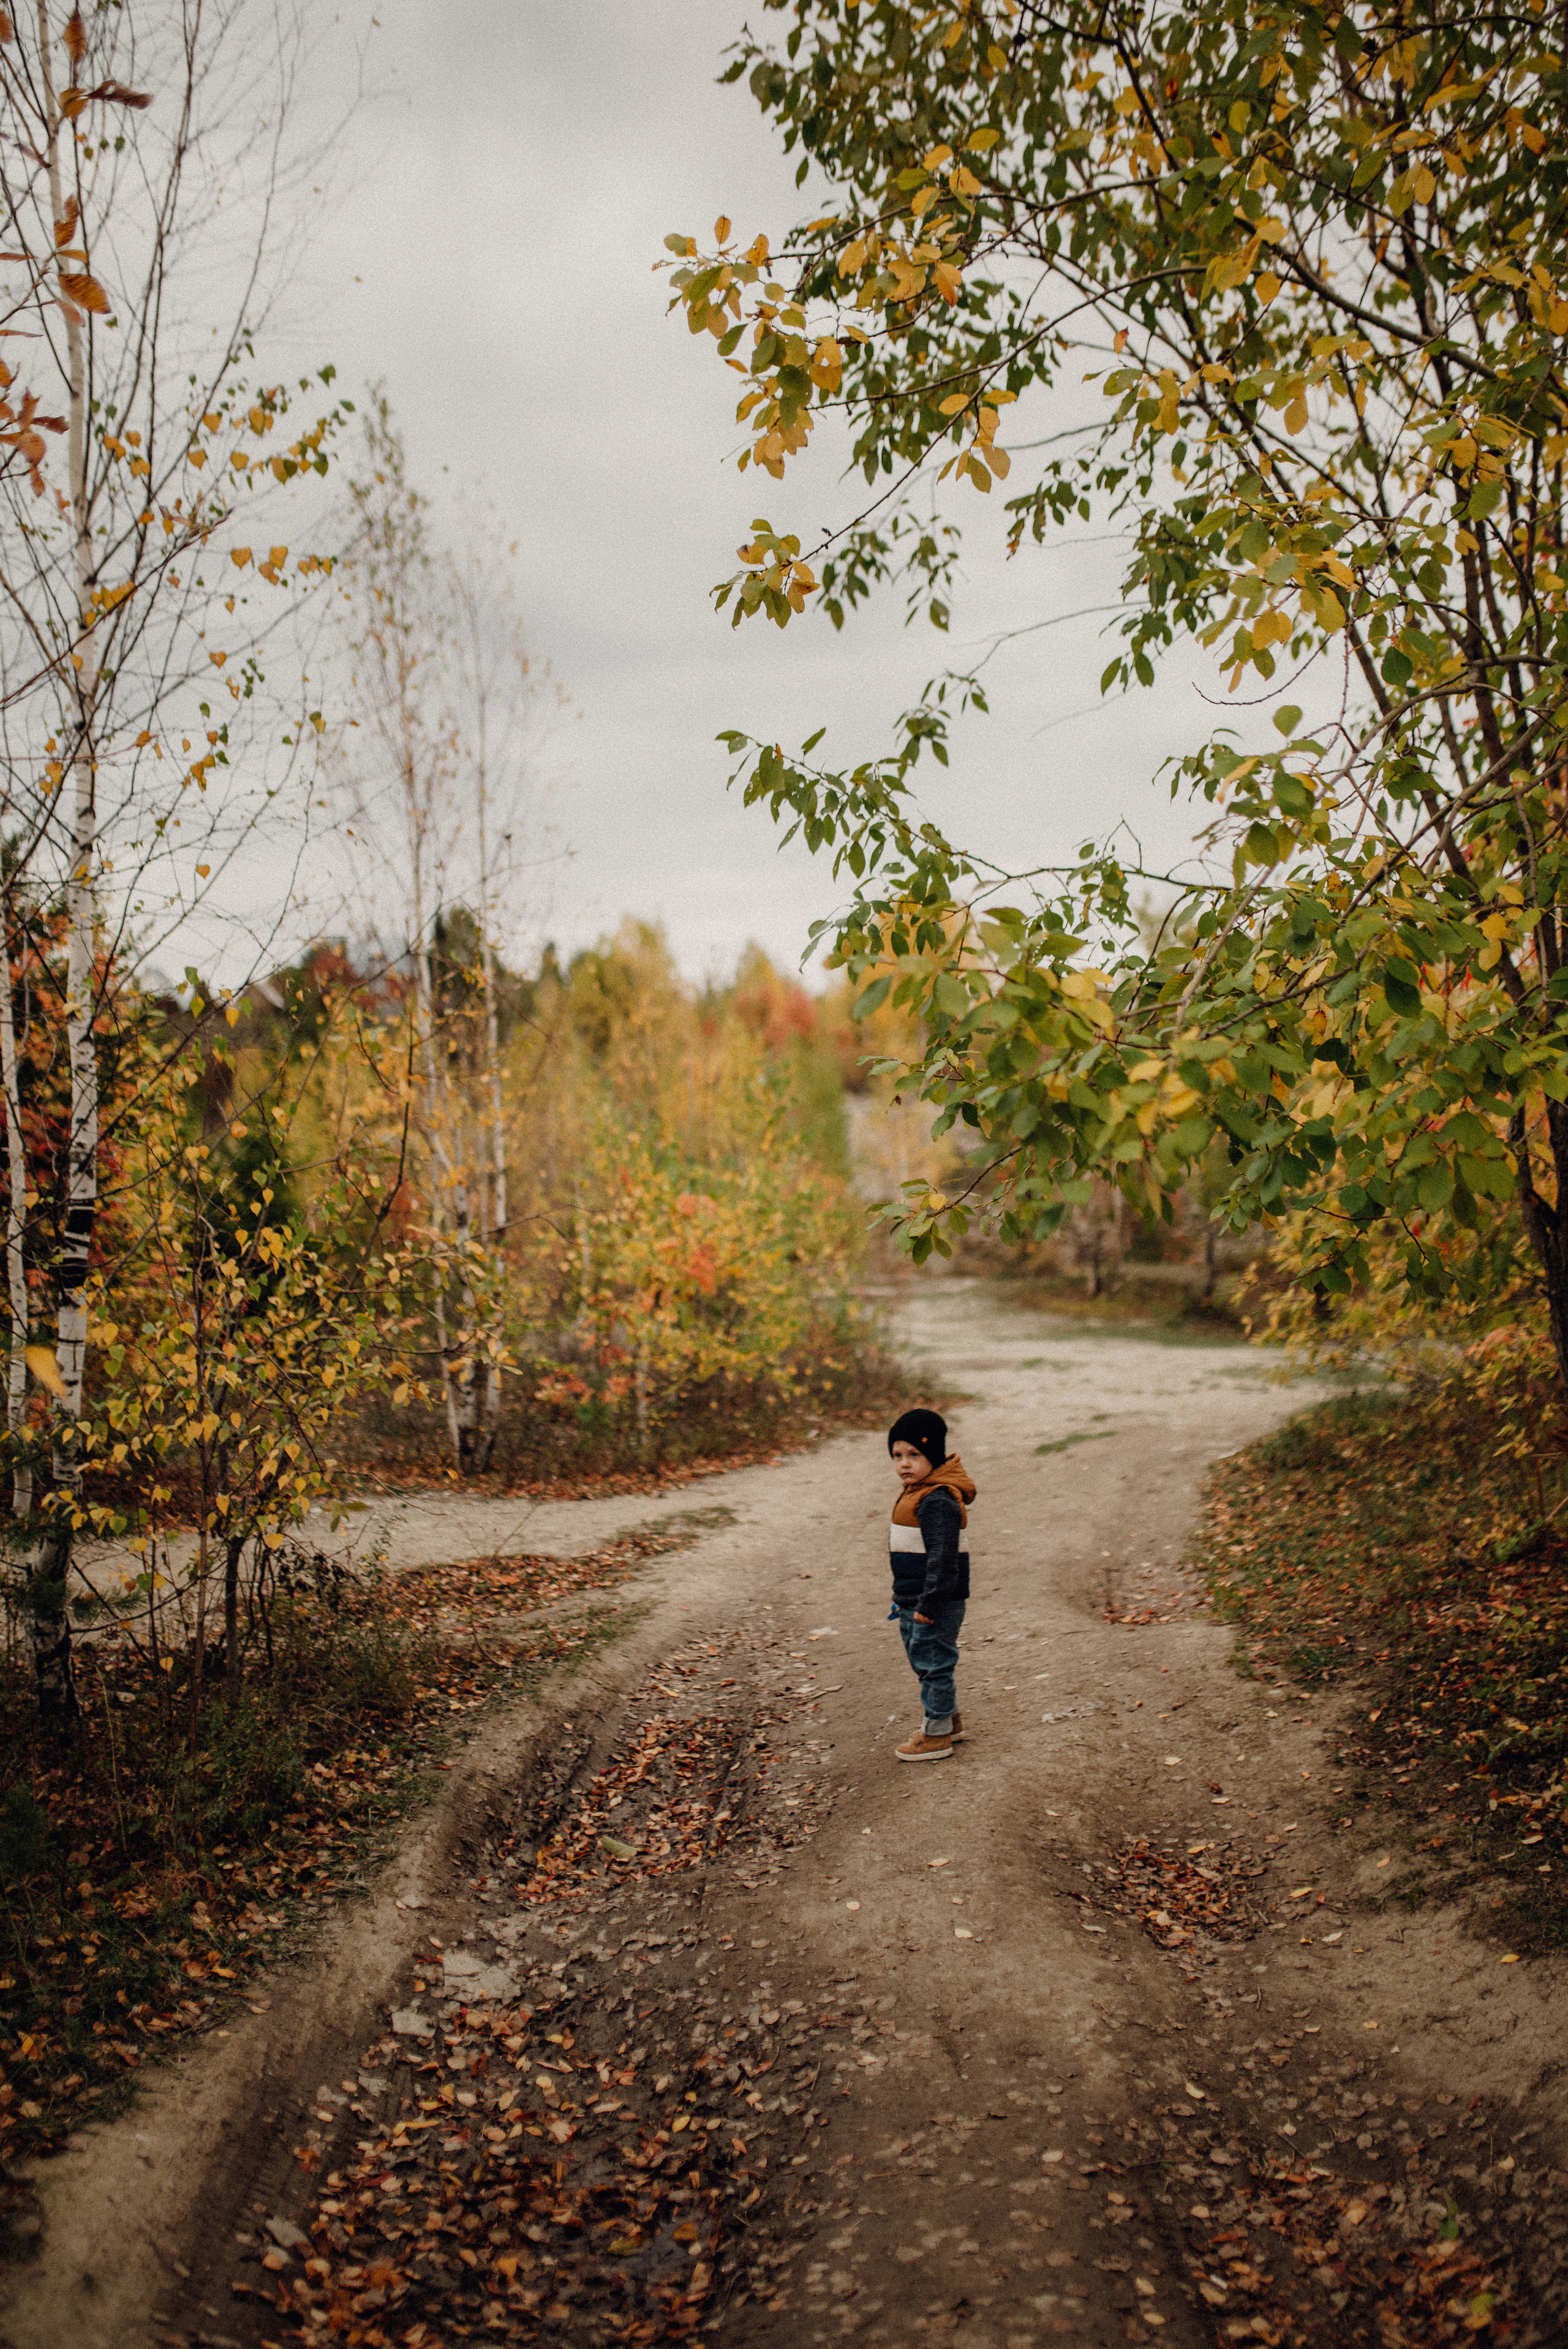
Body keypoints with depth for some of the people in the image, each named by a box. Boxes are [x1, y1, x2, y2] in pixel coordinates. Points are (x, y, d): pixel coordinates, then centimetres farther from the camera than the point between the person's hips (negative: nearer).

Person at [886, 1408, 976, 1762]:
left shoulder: (938, 1501, -23)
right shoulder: (916, 1493, 11)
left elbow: (942, 1558, -27)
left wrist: (929, 1603, -26)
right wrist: (904, 1595, 25)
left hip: (937, 1602, -11)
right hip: (914, 1599, 11)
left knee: (932, 1661, 0)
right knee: (923, 1660, 21)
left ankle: (936, 1735, 12)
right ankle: (949, 1718, 36)